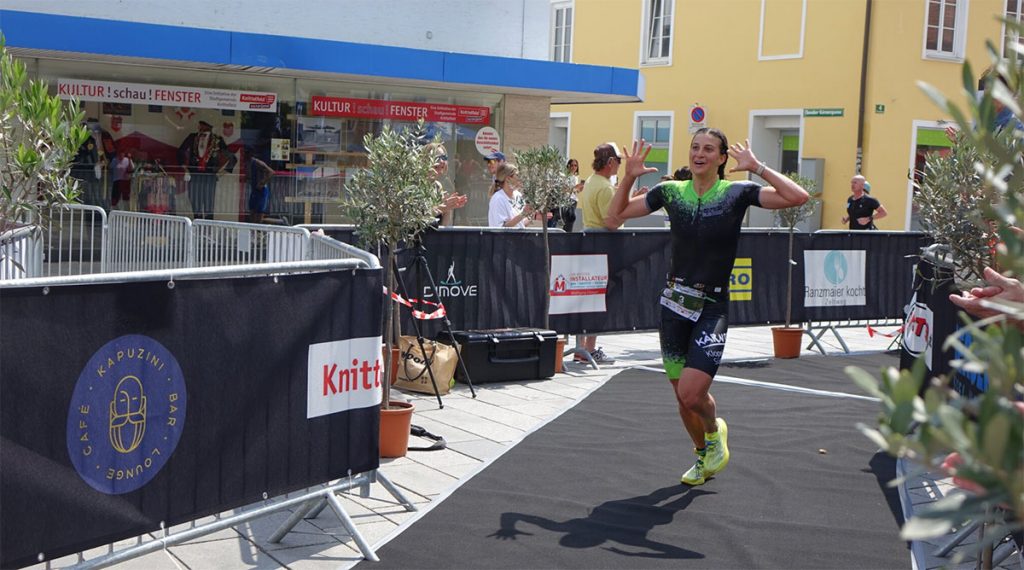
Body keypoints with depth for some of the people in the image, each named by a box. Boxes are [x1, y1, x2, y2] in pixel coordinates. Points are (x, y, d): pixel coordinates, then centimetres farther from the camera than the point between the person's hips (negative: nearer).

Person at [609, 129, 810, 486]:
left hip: (712, 309, -4)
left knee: (691, 393, -17)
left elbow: (797, 197, -13)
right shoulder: (671, 192, 5)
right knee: (682, 395, 12)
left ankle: (715, 430, 18)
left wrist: (757, 168, -15)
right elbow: (617, 213, 12)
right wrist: (629, 176, -2)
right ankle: (703, 456, 38)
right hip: (674, 304, 4)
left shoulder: (737, 193, -3)